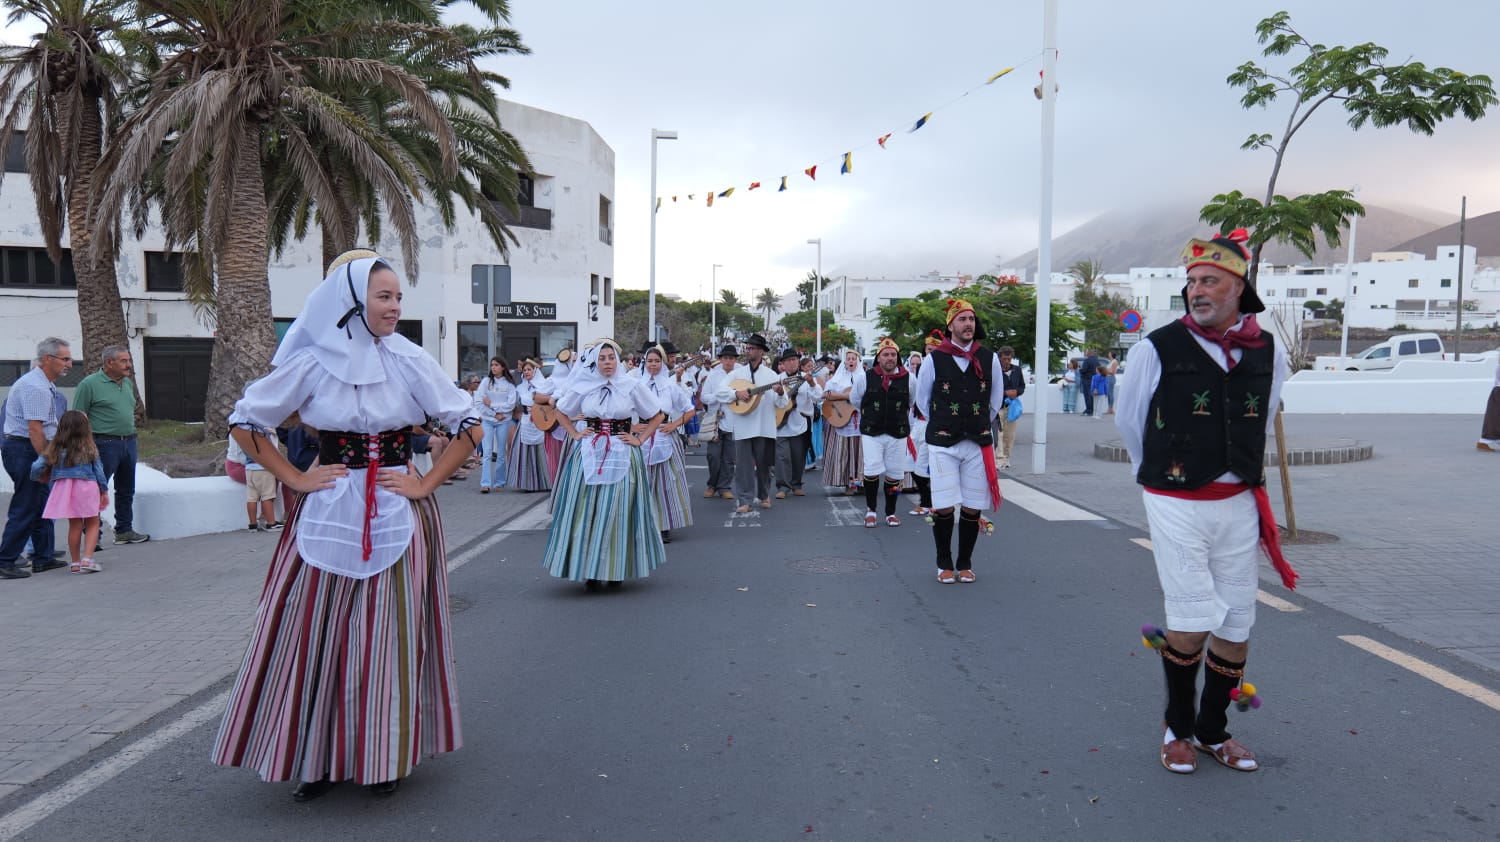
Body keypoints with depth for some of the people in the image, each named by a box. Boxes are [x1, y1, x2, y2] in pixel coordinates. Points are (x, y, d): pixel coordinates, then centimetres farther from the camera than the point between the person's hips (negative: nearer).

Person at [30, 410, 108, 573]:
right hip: (86, 487, -3)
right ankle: (87, 559, -6)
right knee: (92, 524, 10)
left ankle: (75, 562, 22)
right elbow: (99, 471, 1)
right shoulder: (89, 448, -2)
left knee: (75, 525, 16)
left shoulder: (54, 449, 2)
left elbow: (37, 467, -4)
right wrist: (104, 491, 12)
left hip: (63, 488, 3)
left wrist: (37, 479, 18)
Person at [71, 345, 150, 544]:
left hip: (129, 443, 8)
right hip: (105, 444, -7)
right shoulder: (89, 384, -8)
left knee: (126, 490, 14)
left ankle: (124, 530, 24)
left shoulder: (128, 383, 13)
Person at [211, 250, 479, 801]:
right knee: (316, 632, 3)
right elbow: (245, 422, 7)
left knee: (391, 634, 4)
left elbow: (468, 425, 1)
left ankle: (386, 757, 20)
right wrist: (295, 479, -1)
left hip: (398, 516, 0)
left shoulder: (410, 361, -2)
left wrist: (427, 483, -5)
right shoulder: (311, 362, -2)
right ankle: (316, 757, 19)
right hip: (328, 515, 0)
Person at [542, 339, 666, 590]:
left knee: (619, 511, 0)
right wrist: (575, 434, 7)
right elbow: (560, 411, 19)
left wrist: (640, 439, 0)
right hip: (589, 455, 1)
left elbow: (657, 416, 9)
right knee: (588, 512, 0)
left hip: (622, 456, -1)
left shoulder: (633, 385, 0)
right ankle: (590, 570, 7)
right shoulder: (583, 387, 4)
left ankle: (617, 570, 12)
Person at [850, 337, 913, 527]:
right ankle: (870, 510, 8)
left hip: (898, 434, 2)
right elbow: (854, 399, 14)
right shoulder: (865, 378, -4)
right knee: (872, 470, -12)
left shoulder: (908, 379, -1)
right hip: (871, 433, -1)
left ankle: (890, 513, 22)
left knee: (894, 474, 6)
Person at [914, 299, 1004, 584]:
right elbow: (922, 400, 11)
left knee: (972, 508, 5)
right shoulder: (935, 359, -3)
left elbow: (996, 400, 17)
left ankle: (965, 564, 20)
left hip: (978, 444, 2)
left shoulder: (989, 358, 3)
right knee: (943, 507, -5)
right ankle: (945, 564, 13)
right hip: (942, 444, -2)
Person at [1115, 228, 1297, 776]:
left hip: (1239, 504, 4)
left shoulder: (1269, 352, 1)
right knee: (1193, 621, -9)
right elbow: (1128, 421, 5)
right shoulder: (1158, 349, -10)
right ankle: (1178, 729, 15)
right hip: (1176, 505, -4)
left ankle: (1213, 730, 28)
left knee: (1236, 623, 9)